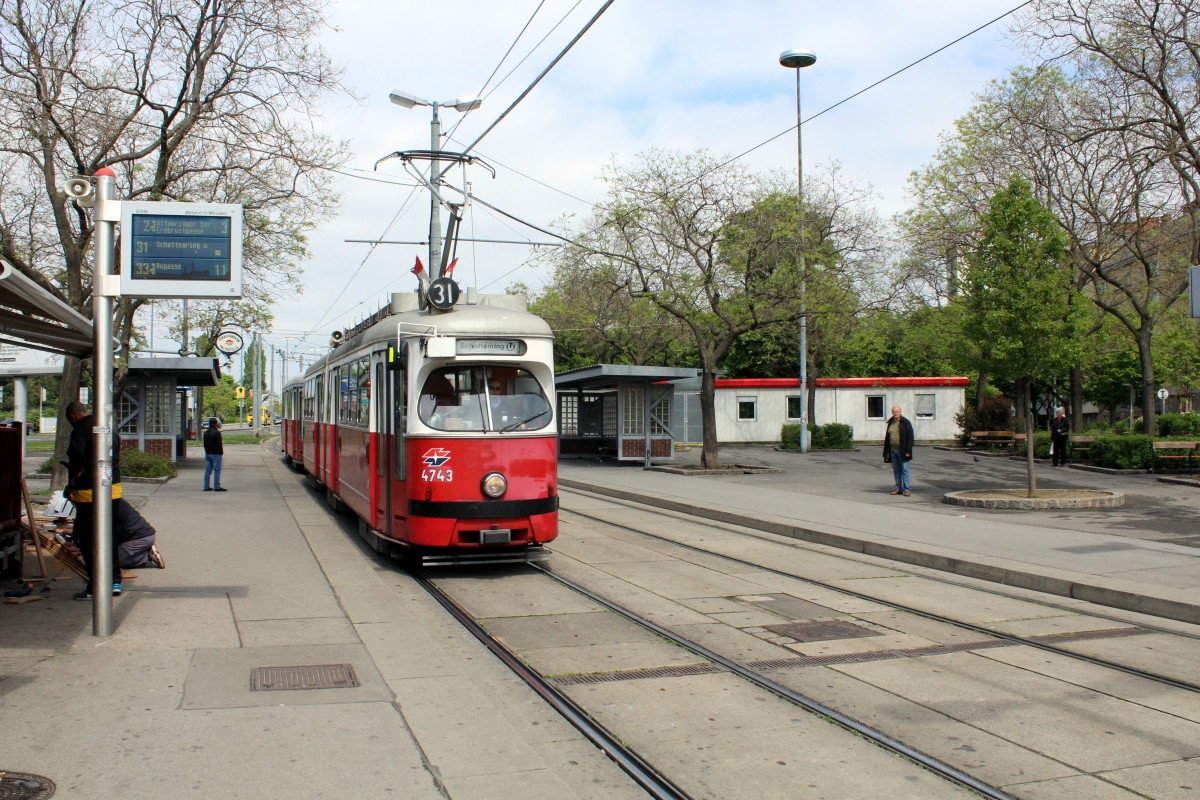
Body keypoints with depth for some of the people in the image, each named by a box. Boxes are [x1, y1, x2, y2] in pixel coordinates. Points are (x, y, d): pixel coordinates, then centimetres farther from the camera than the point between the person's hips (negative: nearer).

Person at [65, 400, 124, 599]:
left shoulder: (80, 430, -11)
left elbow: (77, 459, -21)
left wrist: (72, 485, -8)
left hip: (90, 493, -7)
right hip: (114, 488, 7)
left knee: (88, 539, 1)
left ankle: (94, 587, 3)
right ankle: (115, 580, 15)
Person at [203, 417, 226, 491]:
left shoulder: (206, 432, 11)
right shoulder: (217, 432, -14)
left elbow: (205, 443, 15)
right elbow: (219, 444, -15)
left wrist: (207, 451, 19)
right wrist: (221, 451, -3)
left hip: (207, 454, 7)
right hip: (216, 454, -7)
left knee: (208, 471, 9)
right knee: (217, 470, -4)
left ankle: (206, 486, 10)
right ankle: (217, 487, -6)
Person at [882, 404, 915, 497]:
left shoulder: (905, 423, -3)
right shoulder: (890, 423, 14)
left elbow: (910, 437, -8)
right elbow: (887, 437, 17)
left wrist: (908, 450, -14)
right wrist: (886, 452, 12)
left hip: (902, 451, -6)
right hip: (892, 451, 6)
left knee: (904, 470, -4)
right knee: (896, 470, 8)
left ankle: (906, 489, -3)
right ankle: (898, 488, 14)